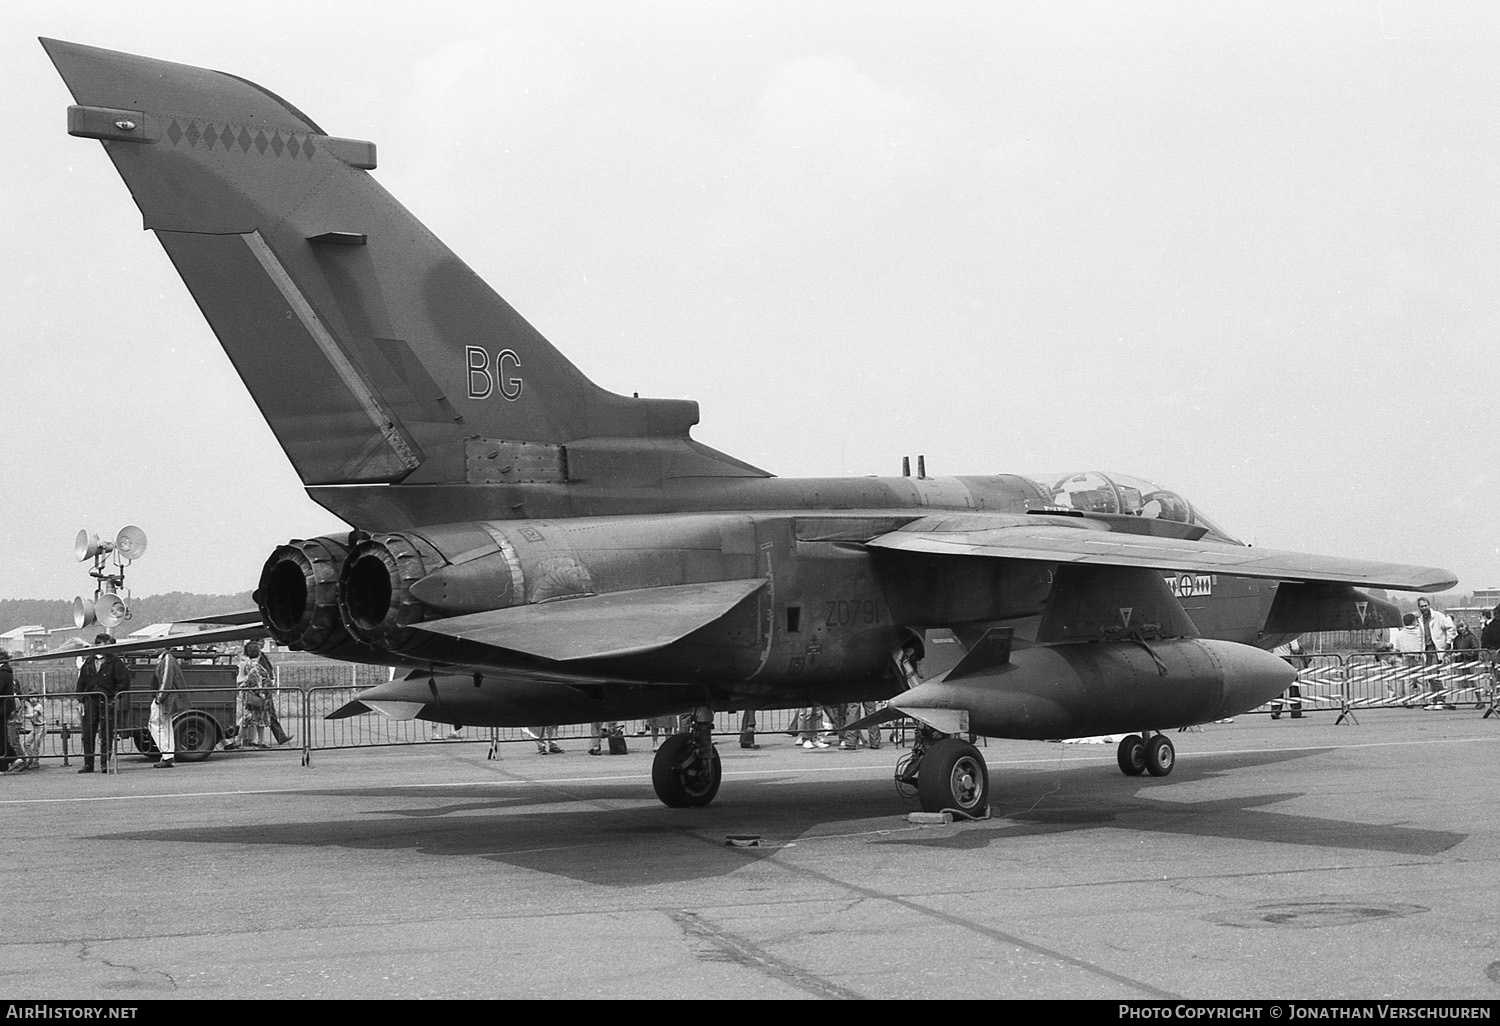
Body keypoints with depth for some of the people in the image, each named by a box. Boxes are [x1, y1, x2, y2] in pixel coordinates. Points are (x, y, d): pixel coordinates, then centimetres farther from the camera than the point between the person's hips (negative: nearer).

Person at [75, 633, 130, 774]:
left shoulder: (115, 662, -1)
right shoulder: (89, 662, 12)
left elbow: (124, 682, -3)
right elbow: (81, 682, 17)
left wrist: (114, 697, -10)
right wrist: (81, 700, 7)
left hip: (107, 702, -4)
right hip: (90, 701, 4)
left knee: (106, 735, -1)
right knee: (88, 734, 4)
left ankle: (105, 763, 4)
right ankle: (88, 764, 10)